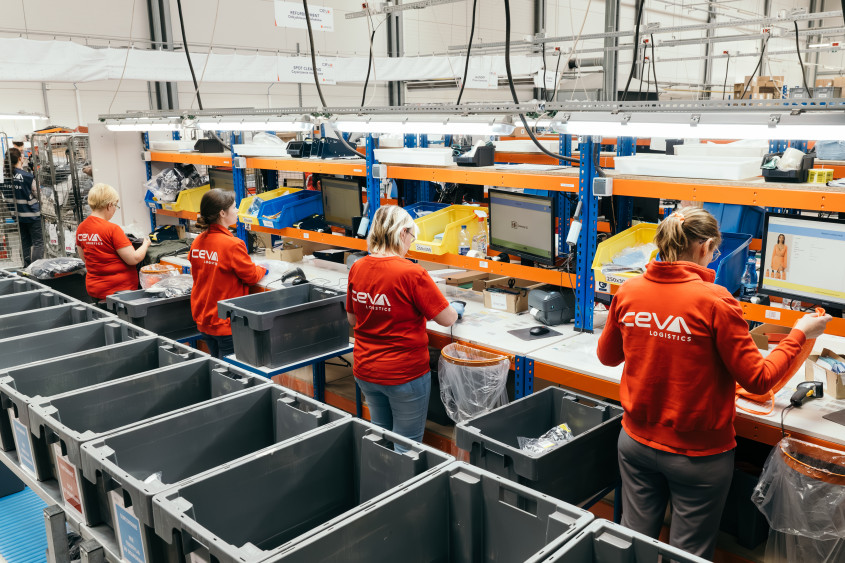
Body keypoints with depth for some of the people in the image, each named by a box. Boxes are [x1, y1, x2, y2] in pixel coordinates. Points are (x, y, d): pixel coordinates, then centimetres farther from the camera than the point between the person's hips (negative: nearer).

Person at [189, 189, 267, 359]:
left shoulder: (197, 242, 1)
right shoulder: (232, 245, -21)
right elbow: (251, 276, -11)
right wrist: (263, 270, 11)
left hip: (203, 320, 7)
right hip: (227, 324, -7)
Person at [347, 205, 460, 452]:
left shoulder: (357, 268, -2)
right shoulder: (411, 273, -20)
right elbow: (446, 319, -13)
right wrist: (456, 310, 8)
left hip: (365, 372, 6)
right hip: (404, 374, -6)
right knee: (406, 447, 9)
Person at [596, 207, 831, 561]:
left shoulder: (628, 292, -7)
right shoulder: (714, 301, -20)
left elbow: (607, 356, 8)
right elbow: (758, 380, -14)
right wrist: (799, 334, -1)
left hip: (636, 441, 4)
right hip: (697, 453, -4)